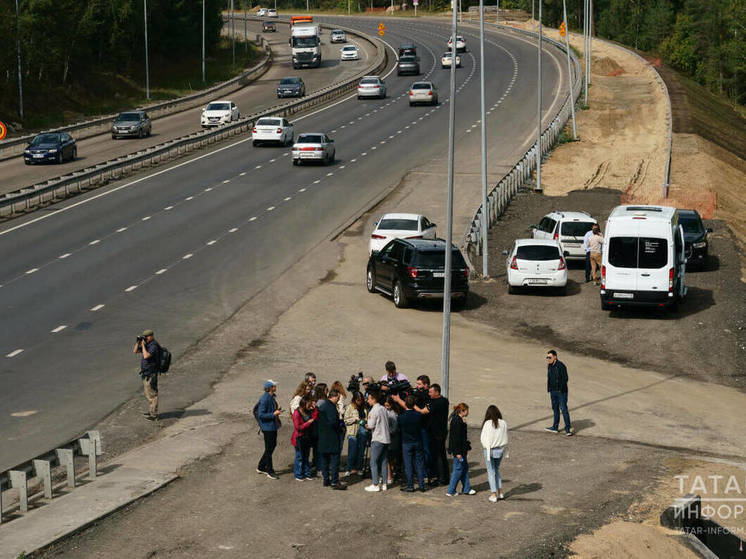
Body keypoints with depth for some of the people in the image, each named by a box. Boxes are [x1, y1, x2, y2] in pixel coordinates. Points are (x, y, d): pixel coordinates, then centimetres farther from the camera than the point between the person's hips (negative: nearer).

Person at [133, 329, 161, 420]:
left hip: (151, 373, -10)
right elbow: (135, 351, 14)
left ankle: (154, 414, -2)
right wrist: (138, 342, 0)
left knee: (152, 393, -6)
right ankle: (152, 410, 30)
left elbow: (146, 356, -30)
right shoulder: (147, 345, 11)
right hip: (145, 373, 10)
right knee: (147, 392, 19)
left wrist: (143, 344, -21)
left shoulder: (153, 346, -18)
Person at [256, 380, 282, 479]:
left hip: (273, 425, 10)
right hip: (267, 427, -10)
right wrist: (273, 414, -24)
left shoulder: (272, 397, 8)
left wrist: (277, 410, 6)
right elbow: (261, 414, -22)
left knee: (273, 445, 17)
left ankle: (261, 467, 29)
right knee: (269, 449, 0)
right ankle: (270, 471, 10)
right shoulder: (264, 399, -21)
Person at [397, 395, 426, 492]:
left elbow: (398, 429, 0)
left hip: (406, 443, -2)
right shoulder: (419, 415, -9)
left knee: (408, 465, 4)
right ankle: (421, 485, 11)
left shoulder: (400, 417, -13)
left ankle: (410, 486, 4)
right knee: (419, 463, 9)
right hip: (418, 442, 2)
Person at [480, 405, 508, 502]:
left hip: (489, 450, -4)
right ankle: (500, 493, 24)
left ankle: (494, 495, 7)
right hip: (500, 449, 4)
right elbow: (505, 438, 3)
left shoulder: (488, 424, -17)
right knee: (496, 470, 22)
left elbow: (483, 438, -12)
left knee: (491, 472, 7)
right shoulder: (503, 423, -5)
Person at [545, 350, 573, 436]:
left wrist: (560, 389, -16)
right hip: (553, 391, 7)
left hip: (561, 392, -7)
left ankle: (568, 428, -5)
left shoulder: (561, 366, -13)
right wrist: (549, 391, 14)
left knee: (563, 409, -8)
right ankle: (555, 427, 19)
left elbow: (565, 379, -13)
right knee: (555, 409, 12)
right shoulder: (549, 366, 10)